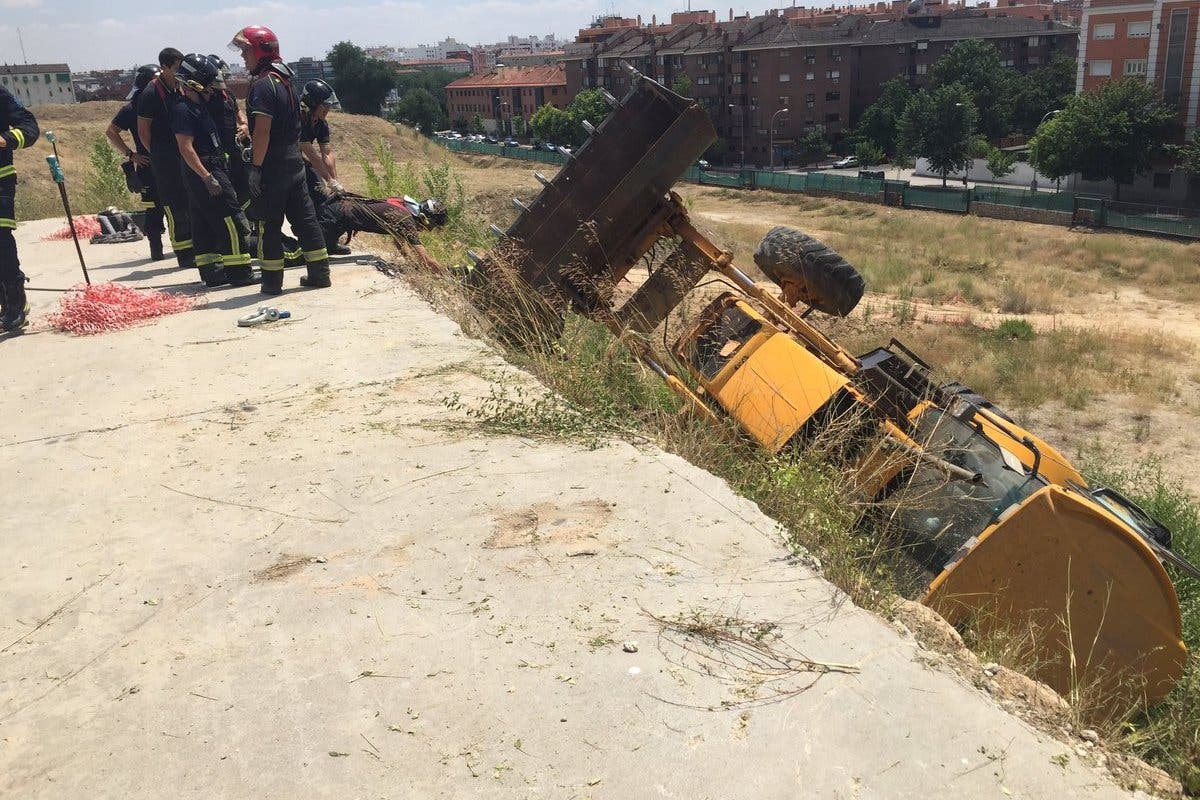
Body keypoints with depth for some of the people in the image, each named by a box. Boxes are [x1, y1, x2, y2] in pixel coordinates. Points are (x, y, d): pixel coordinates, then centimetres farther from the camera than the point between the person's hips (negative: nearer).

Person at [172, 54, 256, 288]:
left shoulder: (199, 106, 16)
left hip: (207, 171, 10)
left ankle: (210, 270, 16)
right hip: (203, 171, -10)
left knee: (204, 224, 11)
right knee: (230, 220, -10)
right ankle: (239, 271, -8)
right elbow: (186, 148, -21)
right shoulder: (184, 110, -14)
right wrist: (207, 177, -25)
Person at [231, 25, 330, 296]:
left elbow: (263, 131, -21)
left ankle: (272, 280, 4)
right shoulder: (286, 82, 15)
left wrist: (256, 167, -19)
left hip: (272, 165, -9)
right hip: (294, 161, 9)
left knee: (268, 223, 0)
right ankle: (319, 273, 15)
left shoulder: (263, 85, -14)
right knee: (304, 217, 11)